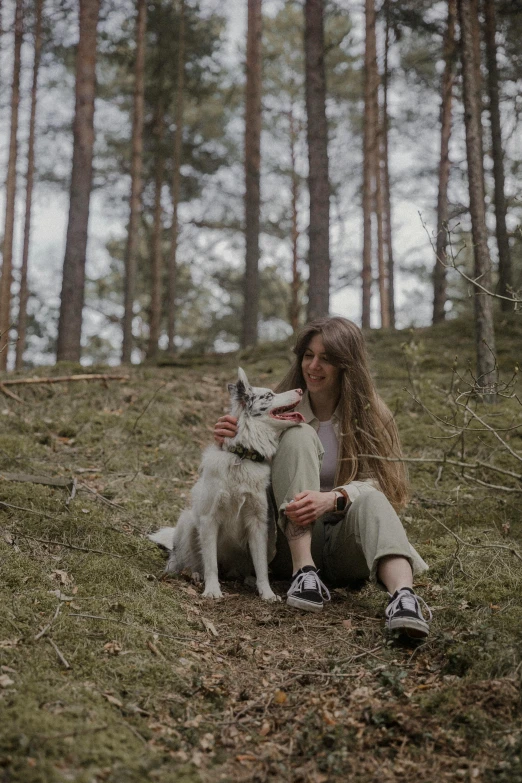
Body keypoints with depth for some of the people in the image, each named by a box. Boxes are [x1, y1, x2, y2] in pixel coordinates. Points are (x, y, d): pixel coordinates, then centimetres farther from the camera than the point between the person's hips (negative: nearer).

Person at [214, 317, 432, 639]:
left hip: (345, 545, 0)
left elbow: (377, 483, -11)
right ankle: (304, 573, -32)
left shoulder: (370, 415, 2)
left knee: (371, 500, -34)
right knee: (299, 435, -21)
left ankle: (404, 596, -59)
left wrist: (332, 498, -32)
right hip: (292, 541, 0)